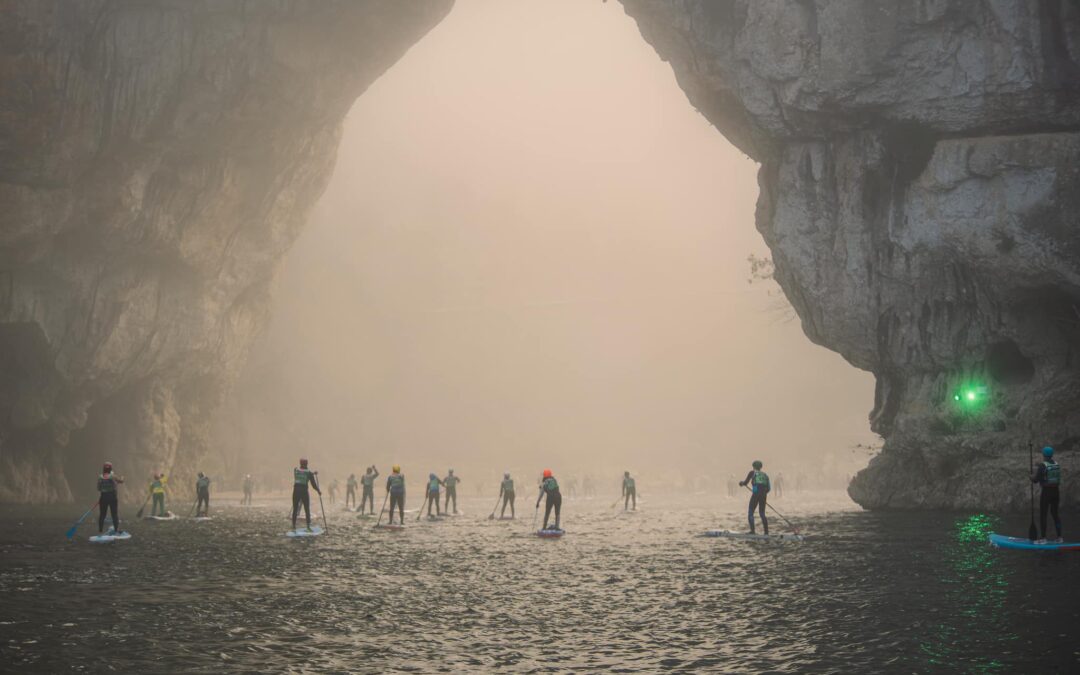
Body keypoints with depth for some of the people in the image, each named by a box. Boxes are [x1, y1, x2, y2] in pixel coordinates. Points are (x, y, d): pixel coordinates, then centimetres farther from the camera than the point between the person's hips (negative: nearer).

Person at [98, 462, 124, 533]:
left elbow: (99, 489, 1)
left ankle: (100, 530, 8)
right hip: (112, 497, -2)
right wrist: (121, 478, 25)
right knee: (114, 514, 5)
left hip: (103, 496, 2)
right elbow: (121, 481, 3)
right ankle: (116, 529, 3)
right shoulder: (113, 476, -11)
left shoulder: (100, 477, -4)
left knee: (102, 514, 8)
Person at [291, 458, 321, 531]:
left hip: (296, 491, 2)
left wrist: (313, 473, 24)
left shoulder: (295, 470, 5)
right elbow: (313, 484, -2)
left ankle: (294, 526, 8)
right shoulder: (309, 472, -4)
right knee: (307, 510, 7)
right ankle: (308, 527, 3)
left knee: (295, 509, 9)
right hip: (304, 492, -2)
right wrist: (319, 491, 12)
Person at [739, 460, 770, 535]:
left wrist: (741, 483, 23)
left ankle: (752, 531, -10)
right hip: (764, 495, 5)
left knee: (750, 513, 3)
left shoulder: (752, 473, 2)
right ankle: (766, 532, 8)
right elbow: (768, 488, 13)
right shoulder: (765, 475, 14)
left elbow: (745, 483, 1)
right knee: (762, 513, 14)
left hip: (756, 495, -5)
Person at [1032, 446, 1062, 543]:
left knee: (1043, 515, 1)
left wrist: (1032, 477, 10)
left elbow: (1036, 479, -15)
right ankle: (1059, 537, 12)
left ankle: (1043, 538, 0)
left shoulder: (1042, 465, -14)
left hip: (1045, 492, -6)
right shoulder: (1057, 465, 6)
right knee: (1055, 513, 14)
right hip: (1056, 491, 6)